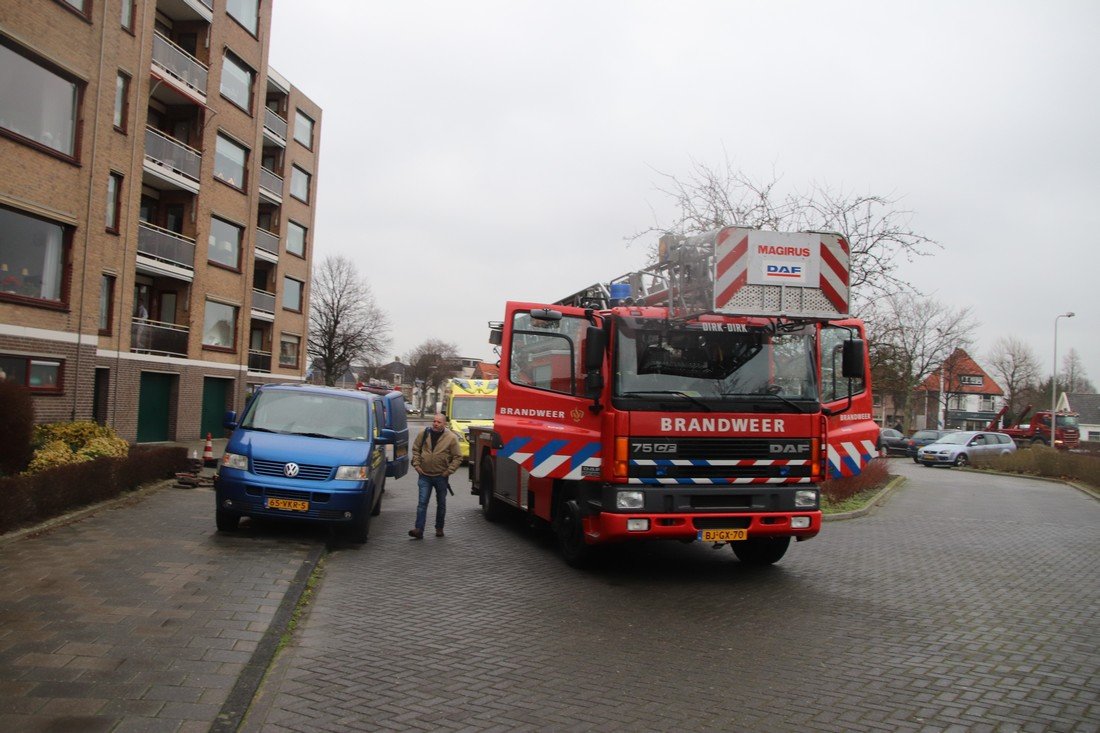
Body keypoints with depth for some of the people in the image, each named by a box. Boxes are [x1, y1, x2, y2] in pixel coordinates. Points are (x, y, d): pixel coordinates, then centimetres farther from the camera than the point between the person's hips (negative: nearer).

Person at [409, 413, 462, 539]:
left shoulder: (451, 438, -7)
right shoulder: (424, 434, 0)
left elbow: (458, 457, -4)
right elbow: (415, 449, 10)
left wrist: (448, 471, -9)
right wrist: (417, 464, 0)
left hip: (441, 476, -1)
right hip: (425, 475, 1)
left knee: (441, 503, 11)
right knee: (422, 502, -6)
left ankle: (439, 528, 25)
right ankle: (419, 529, -7)